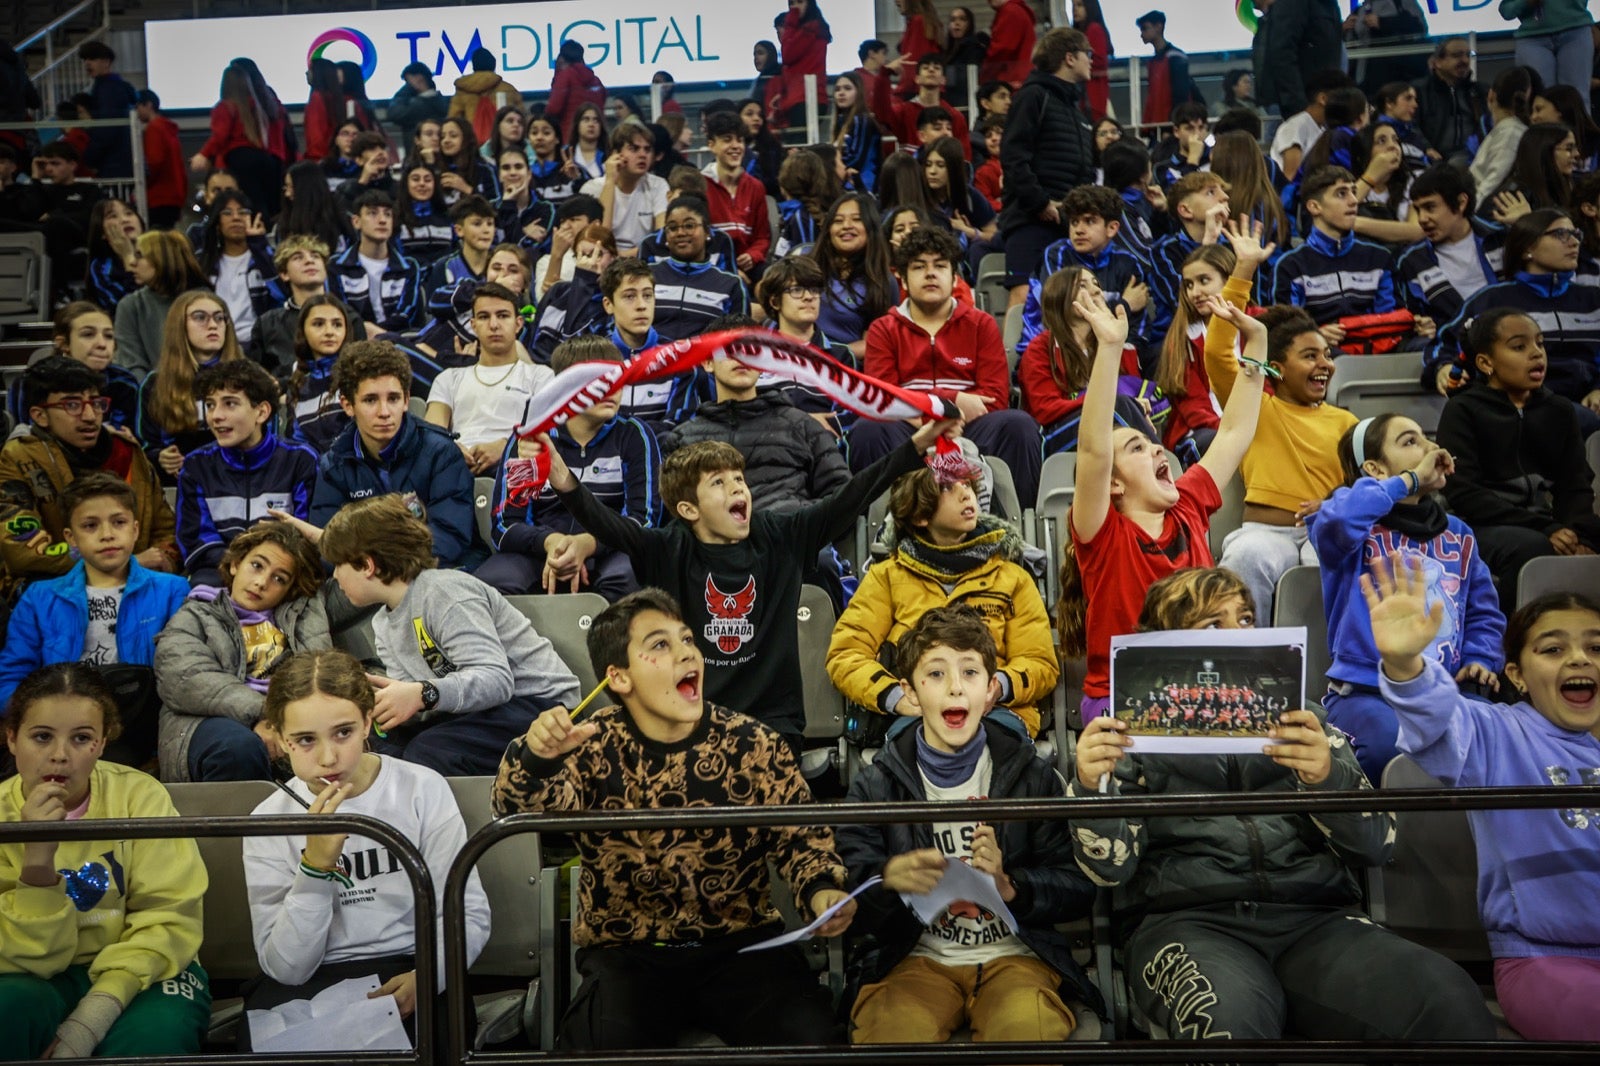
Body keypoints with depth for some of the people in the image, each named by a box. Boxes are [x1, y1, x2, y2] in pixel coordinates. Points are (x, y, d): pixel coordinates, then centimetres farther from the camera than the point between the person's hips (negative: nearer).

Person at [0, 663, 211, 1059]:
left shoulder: (139, 796, -10)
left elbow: (168, 919, -12)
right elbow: (33, 957, -12)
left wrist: (89, 1021, -24)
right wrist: (38, 858, -28)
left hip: (136, 972, -1)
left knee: (154, 1036, -33)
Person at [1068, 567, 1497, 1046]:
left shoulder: (1303, 724, 20)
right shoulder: (1139, 735, 12)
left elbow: (1376, 843, 8)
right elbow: (1112, 866, 2)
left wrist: (1326, 777, -13)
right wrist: (1090, 786, -18)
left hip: (1314, 918, 3)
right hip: (1186, 921, -3)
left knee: (1448, 1002, -26)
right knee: (1230, 1018, -37)